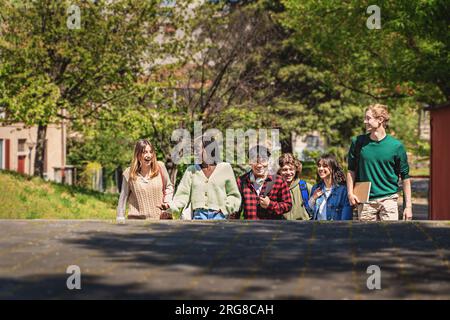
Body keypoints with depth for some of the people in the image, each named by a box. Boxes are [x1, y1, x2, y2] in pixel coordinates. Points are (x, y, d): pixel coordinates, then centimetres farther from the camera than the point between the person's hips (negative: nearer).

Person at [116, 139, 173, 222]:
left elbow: (169, 187, 14)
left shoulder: (160, 167, -1)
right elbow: (123, 197, 6)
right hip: (136, 218, 0)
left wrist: (166, 202, -1)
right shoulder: (129, 173, -2)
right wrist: (120, 218, 6)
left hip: (158, 218, 1)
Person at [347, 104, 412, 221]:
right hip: (365, 201, 2)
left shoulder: (396, 146, -2)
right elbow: (351, 170, 12)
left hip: (388, 199, -2)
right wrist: (350, 193, -1)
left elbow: (405, 177, 2)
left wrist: (408, 206, 0)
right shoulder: (358, 142, 3)